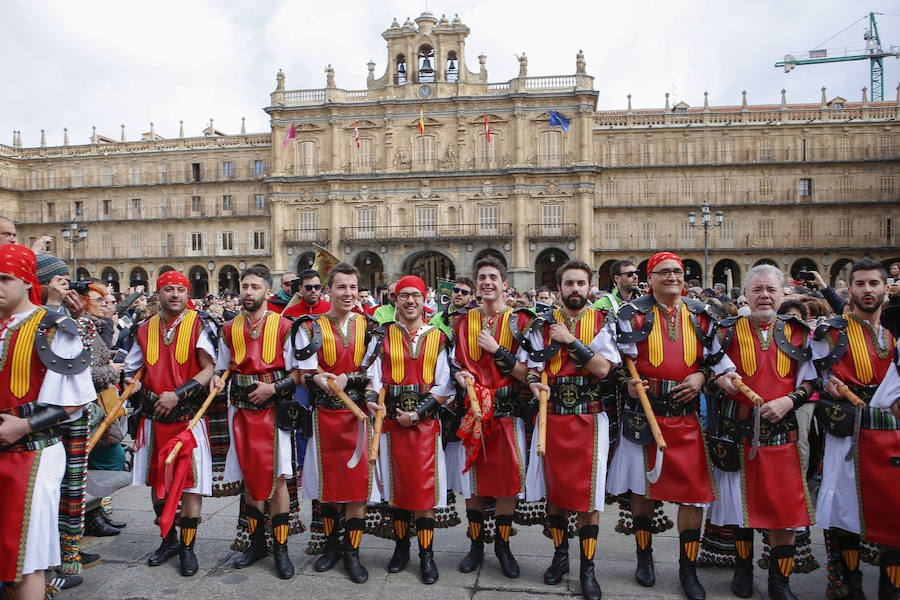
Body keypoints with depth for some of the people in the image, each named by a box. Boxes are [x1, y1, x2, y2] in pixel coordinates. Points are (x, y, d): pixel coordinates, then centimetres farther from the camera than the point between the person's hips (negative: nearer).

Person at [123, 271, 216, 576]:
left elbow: (209, 370, -9)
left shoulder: (197, 325, -5)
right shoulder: (145, 329, 8)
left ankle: (187, 548, 15)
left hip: (188, 416, -4)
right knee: (156, 481, 14)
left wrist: (177, 394, -18)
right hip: (154, 417, 5)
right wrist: (131, 382, -3)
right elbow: (132, 368, 19)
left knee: (190, 482, 0)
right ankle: (168, 540, 33)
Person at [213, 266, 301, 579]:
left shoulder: (283, 327, -2)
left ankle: (281, 549, 10)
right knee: (249, 479, 12)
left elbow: (298, 372, -2)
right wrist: (216, 379, -3)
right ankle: (256, 543, 28)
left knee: (276, 480, -3)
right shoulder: (229, 330, 10)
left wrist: (273, 388, -17)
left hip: (273, 411, -4)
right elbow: (222, 369, 19)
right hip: (241, 412, 4)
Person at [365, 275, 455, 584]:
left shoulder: (437, 338, 3)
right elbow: (373, 374, 3)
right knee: (396, 486, 10)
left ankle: (426, 555, 13)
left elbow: (444, 387, -1)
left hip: (425, 422, -1)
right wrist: (372, 398, -17)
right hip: (391, 420, 1)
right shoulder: (384, 335, 6)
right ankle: (401, 548, 27)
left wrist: (417, 413, -10)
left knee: (423, 489, 1)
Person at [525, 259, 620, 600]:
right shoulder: (544, 324, 5)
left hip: (589, 418, -2)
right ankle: (560, 556, 31)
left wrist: (569, 340, -15)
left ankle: (587, 568, 17)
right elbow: (534, 366, 3)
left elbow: (603, 368, -13)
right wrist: (534, 383, -19)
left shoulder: (602, 322, 0)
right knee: (555, 491, 12)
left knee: (588, 494, 2)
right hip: (553, 416, 2)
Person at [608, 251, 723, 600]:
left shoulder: (700, 315, 9)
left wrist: (700, 377, -5)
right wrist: (628, 382, -17)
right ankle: (644, 556, 30)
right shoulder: (634, 314, 1)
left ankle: (688, 569, 20)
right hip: (643, 412, -2)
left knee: (694, 492, 2)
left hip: (687, 416, 2)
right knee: (642, 487, 10)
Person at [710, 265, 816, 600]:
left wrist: (789, 400, -10)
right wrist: (720, 379, -15)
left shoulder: (798, 333, 5)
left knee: (785, 507, 4)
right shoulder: (727, 331, 0)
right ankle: (743, 569, 31)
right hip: (738, 431, -1)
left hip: (781, 432, 1)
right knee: (741, 502, 9)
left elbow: (808, 382, 8)